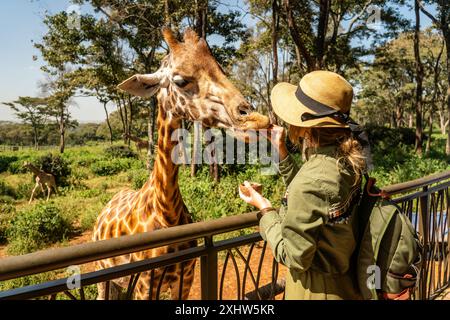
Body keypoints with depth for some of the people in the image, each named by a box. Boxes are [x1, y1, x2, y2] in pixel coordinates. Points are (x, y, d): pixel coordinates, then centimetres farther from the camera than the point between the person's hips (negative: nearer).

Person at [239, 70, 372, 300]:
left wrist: (265, 209, -13)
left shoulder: (311, 180, -33)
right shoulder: (344, 159, -8)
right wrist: (281, 149, 4)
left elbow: (294, 256, -24)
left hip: (316, 289, -7)